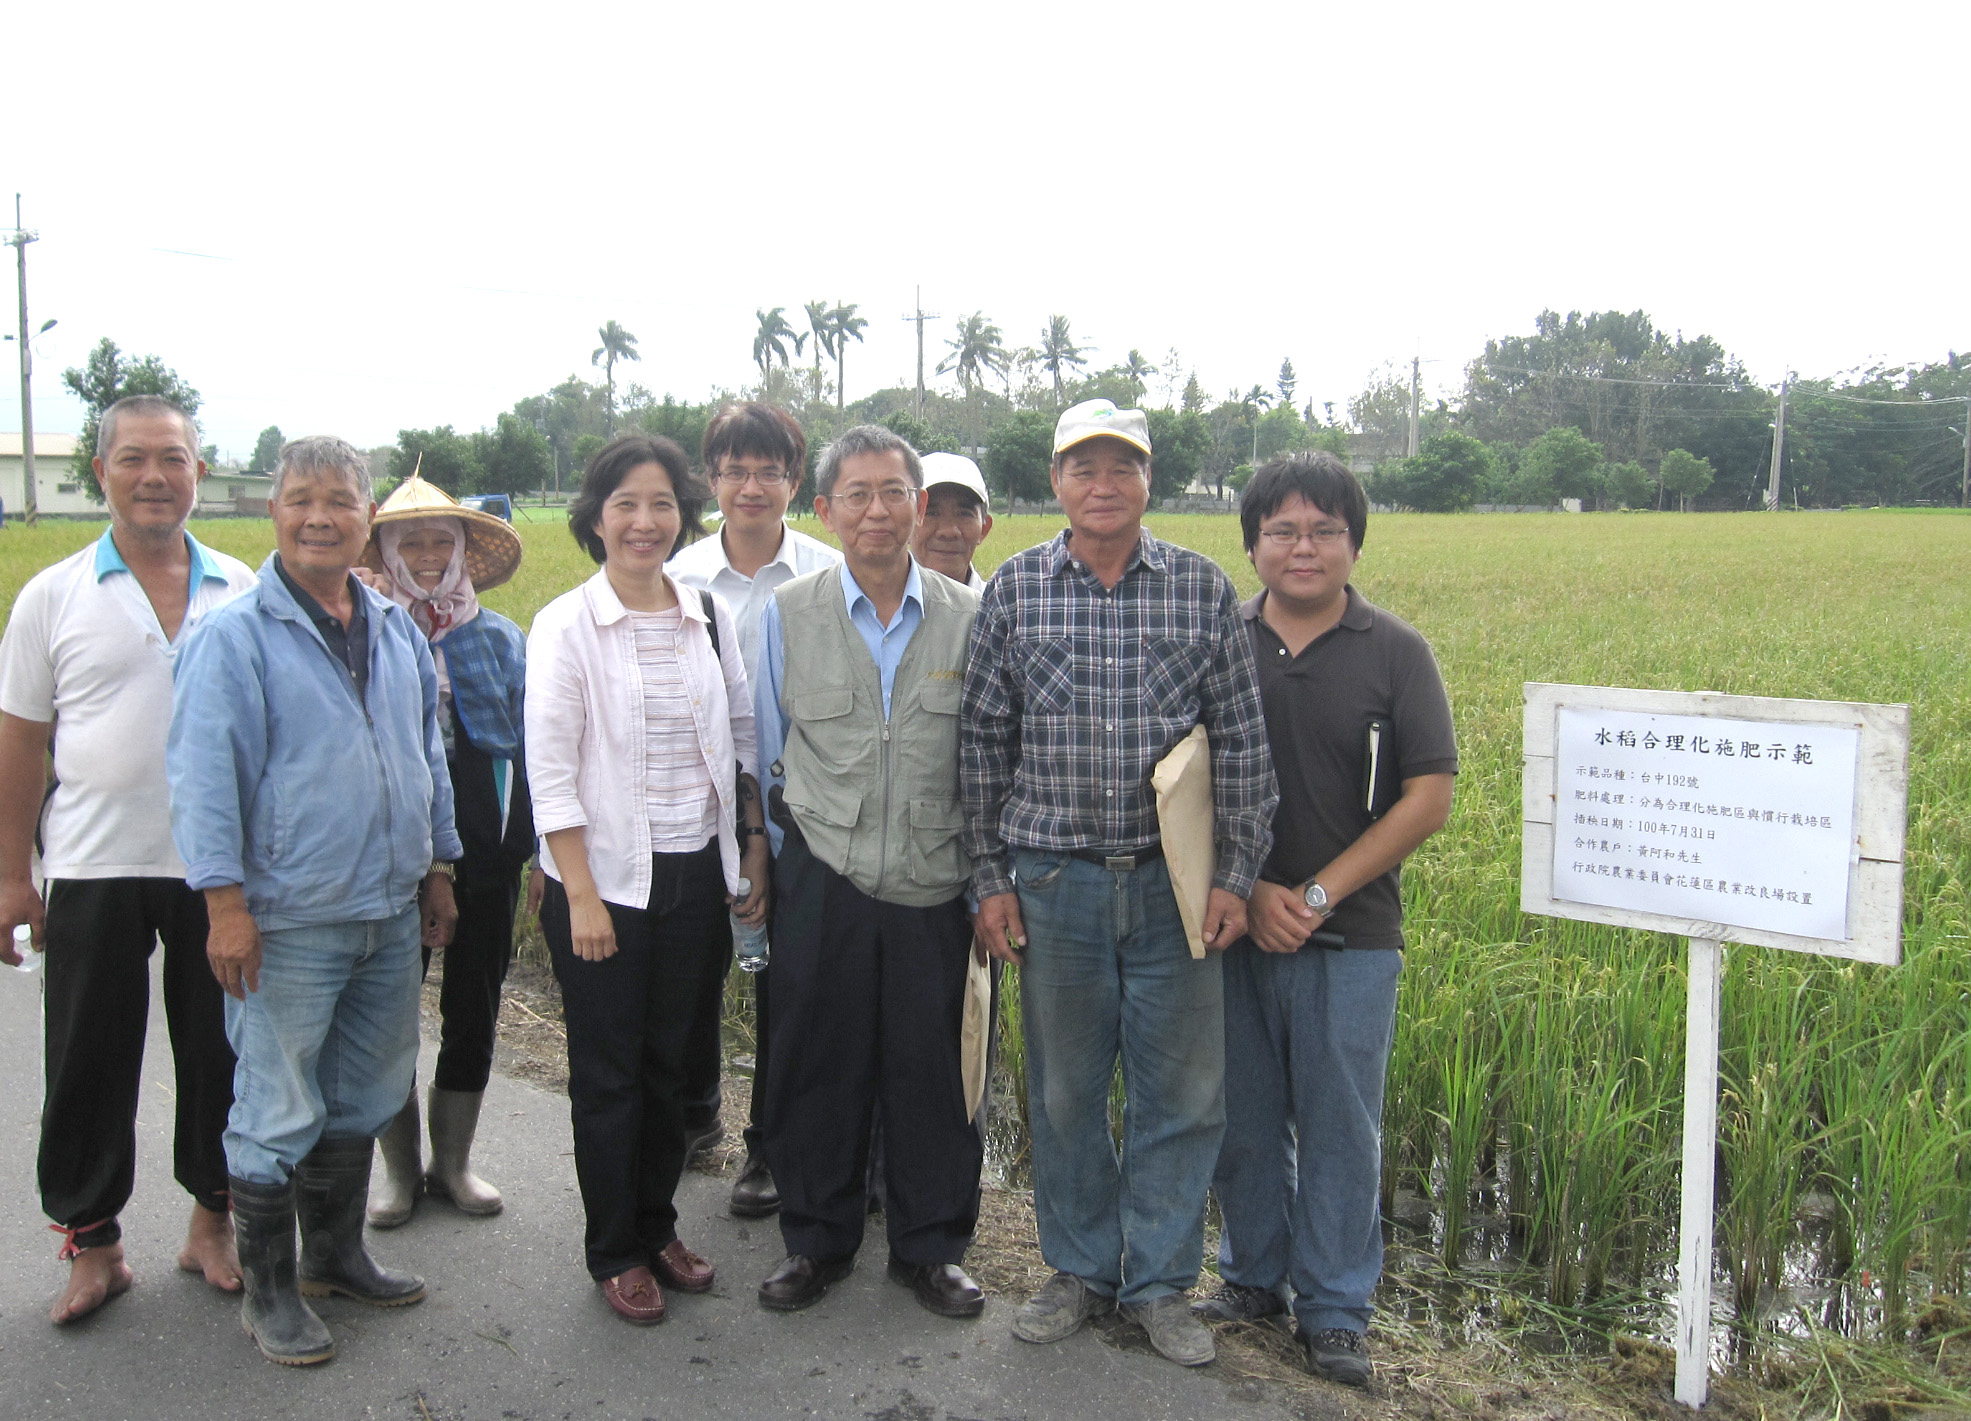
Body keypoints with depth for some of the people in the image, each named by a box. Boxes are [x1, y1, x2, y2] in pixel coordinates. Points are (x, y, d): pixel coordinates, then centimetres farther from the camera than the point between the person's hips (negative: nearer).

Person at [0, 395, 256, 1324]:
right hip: (95, 871, -1)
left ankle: (212, 1221, 28)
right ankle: (90, 1243, 24)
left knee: (218, 1054, 11)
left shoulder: (242, 591, 4)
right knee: (89, 1064, 8)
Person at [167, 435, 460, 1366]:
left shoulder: (397, 631, 10)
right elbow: (203, 774, -13)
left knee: (362, 1097, 17)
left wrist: (437, 868, 17)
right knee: (280, 1110, 3)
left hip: (392, 911, 6)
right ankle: (267, 1291, 19)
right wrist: (225, 902, -17)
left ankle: (335, 1252, 35)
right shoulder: (233, 636, -9)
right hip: (289, 922, -6)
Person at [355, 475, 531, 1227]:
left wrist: (530, 849, 4)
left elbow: (521, 742, 6)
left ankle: (453, 1161, 29)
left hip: (483, 851, 2)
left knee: (473, 1010, 11)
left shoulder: (500, 637, 6)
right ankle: (399, 1170, 25)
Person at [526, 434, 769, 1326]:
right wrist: (581, 895, -14)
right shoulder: (566, 625, -7)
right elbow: (549, 771, -10)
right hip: (608, 880, -4)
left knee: (669, 1059, 14)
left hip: (697, 876, 4)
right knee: (608, 1072, 7)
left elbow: (744, 743, 10)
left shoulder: (710, 618, 5)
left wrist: (754, 851, 5)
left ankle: (656, 1226, 32)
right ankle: (614, 1252, 24)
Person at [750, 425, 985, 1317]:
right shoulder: (787, 616, 2)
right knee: (818, 1066, 10)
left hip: (935, 885, 0)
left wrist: (984, 870, 9)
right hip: (824, 882, 0)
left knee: (933, 1072, 7)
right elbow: (768, 752, 13)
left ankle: (930, 1245, 27)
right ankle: (816, 1239, 29)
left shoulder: (970, 618, 1)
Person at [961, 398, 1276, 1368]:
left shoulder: (1203, 589, 1)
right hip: (1055, 882, 0)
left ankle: (1160, 1283, 25)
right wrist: (989, 878, 2)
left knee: (1180, 1089, 6)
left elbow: (1240, 743, 3)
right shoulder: (1013, 591, 1)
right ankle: (1081, 1270, 30)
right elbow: (983, 745, 5)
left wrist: (1235, 875, -1)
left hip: (1173, 881, 0)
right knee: (1064, 1090, 11)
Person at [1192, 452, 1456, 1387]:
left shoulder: (1396, 653, -1)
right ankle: (1254, 1275, 32)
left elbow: (1428, 800, -4)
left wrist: (1319, 894, -11)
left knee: (1339, 1125, 6)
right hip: (1233, 925, 2)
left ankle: (1335, 1309, 22)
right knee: (1243, 1117, 12)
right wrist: (1248, 890, -9)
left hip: (1350, 938, -1)